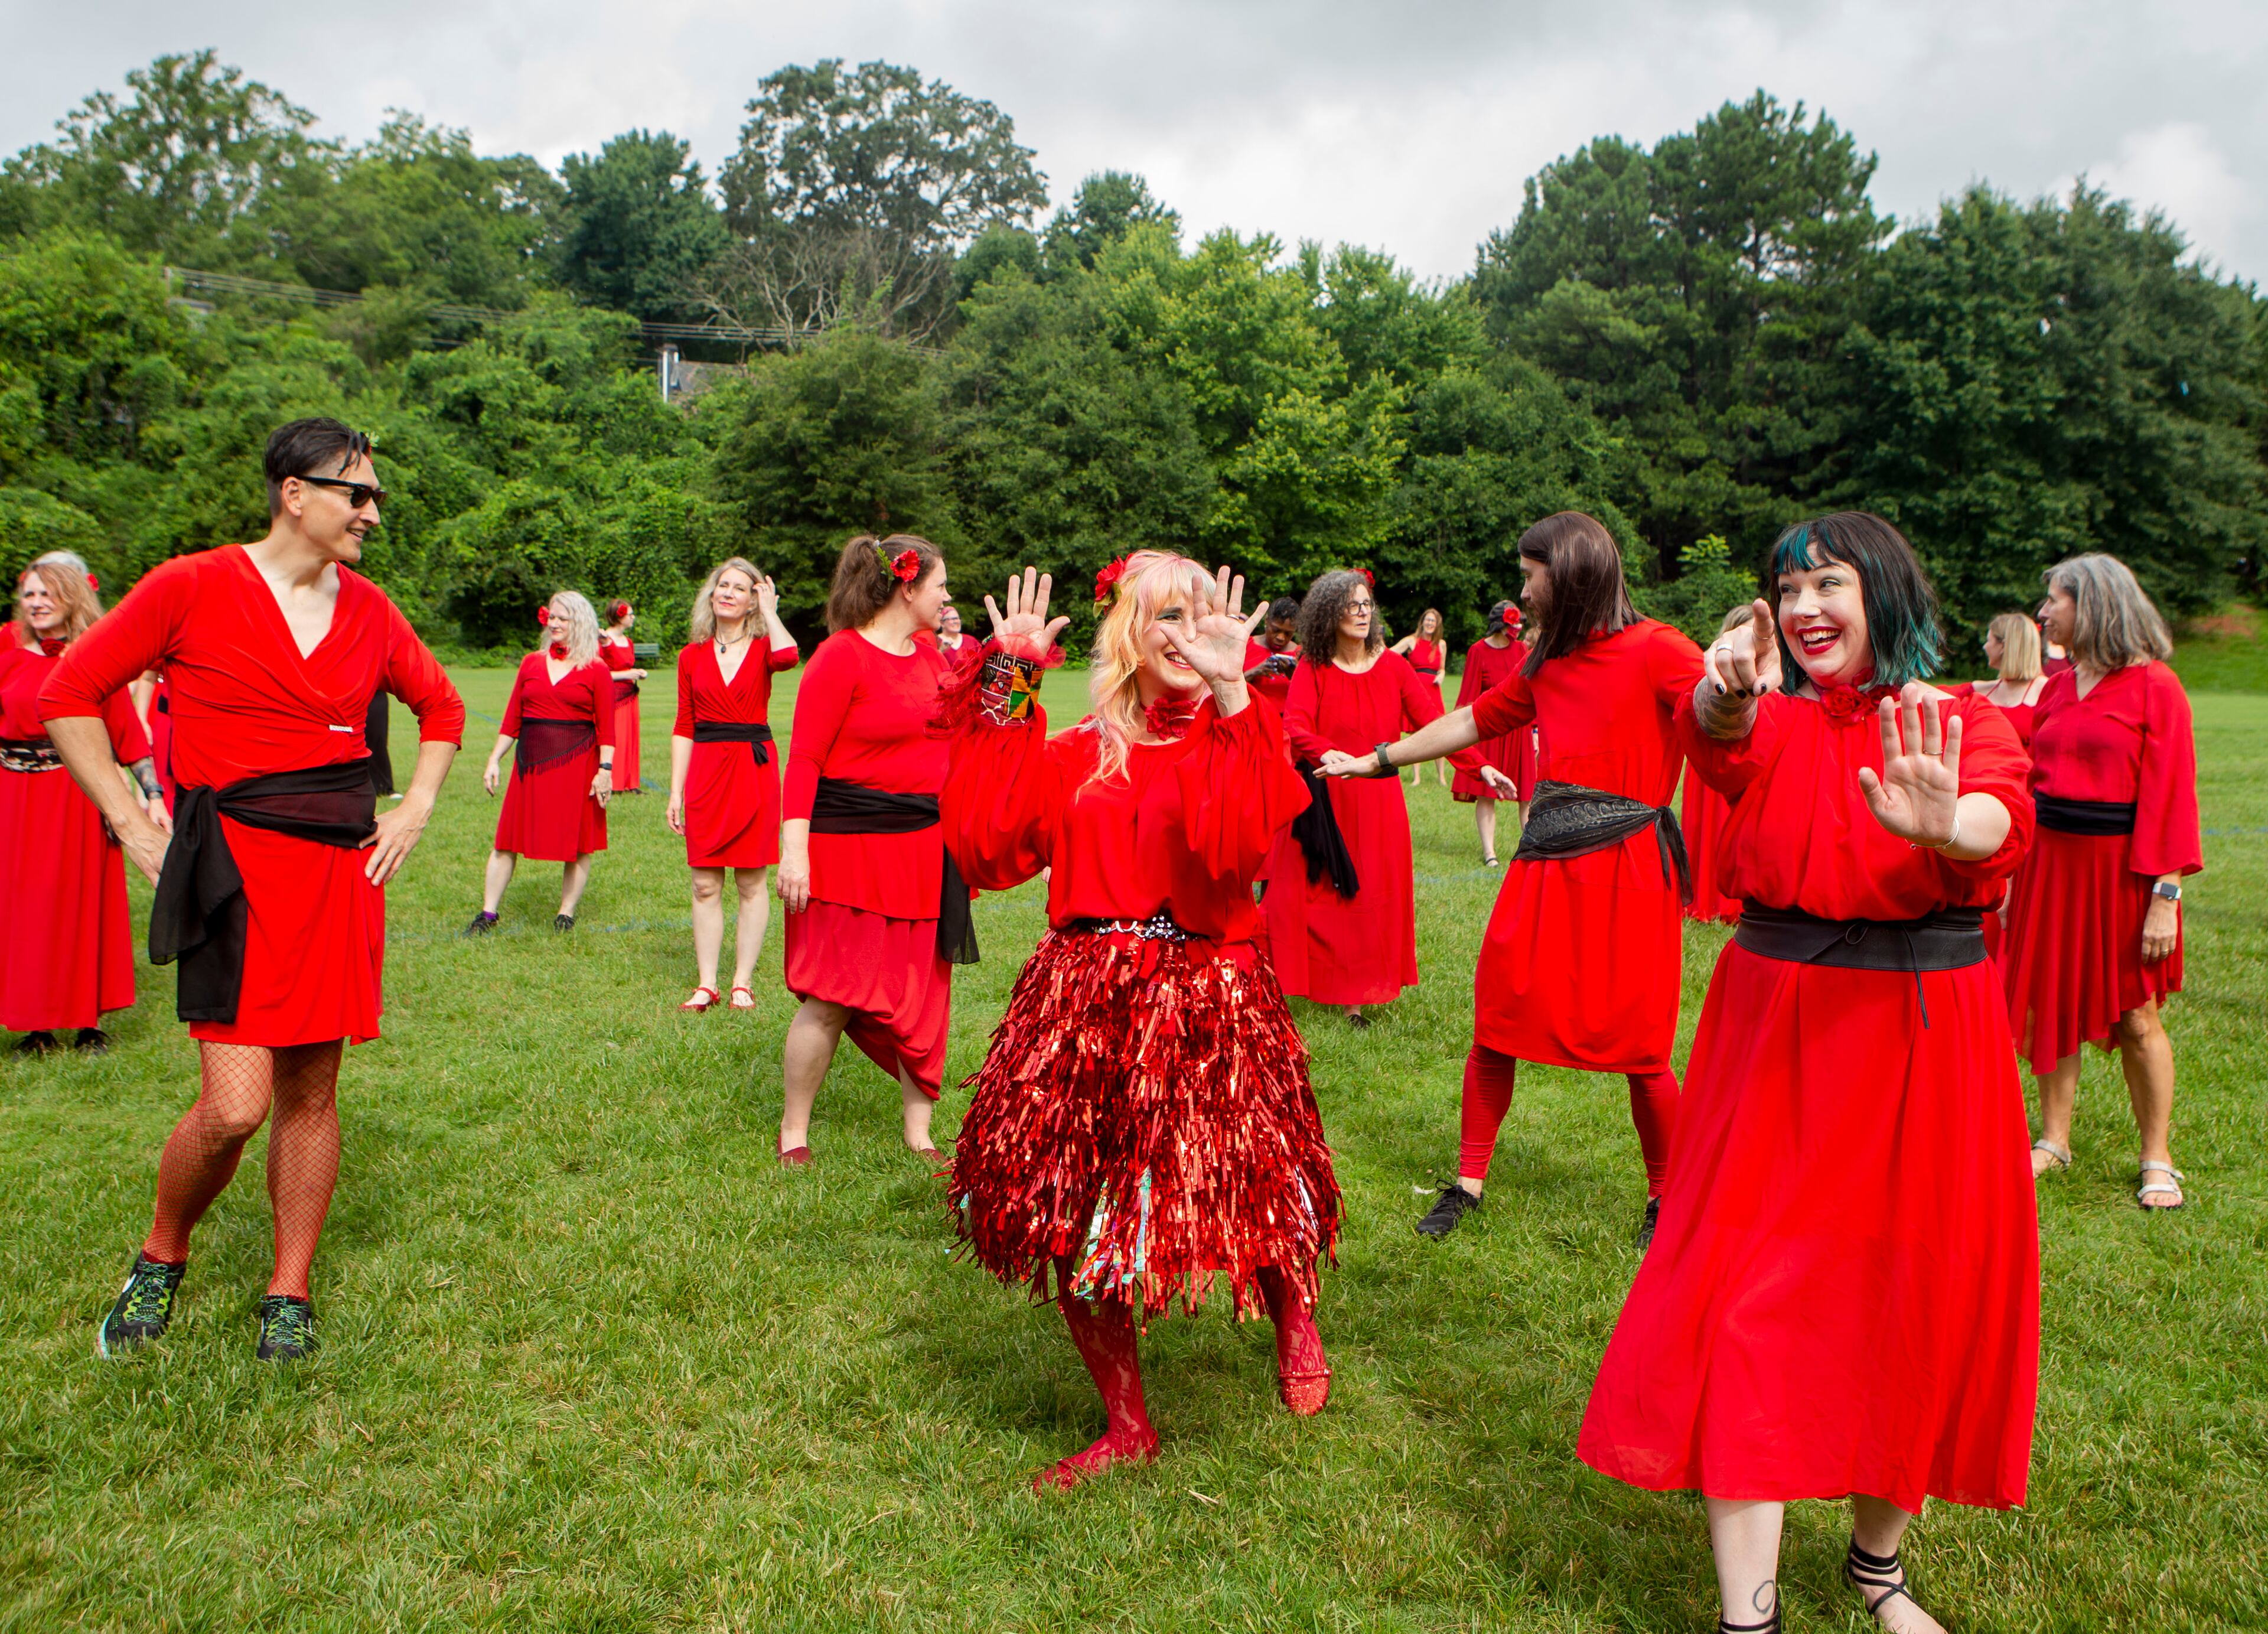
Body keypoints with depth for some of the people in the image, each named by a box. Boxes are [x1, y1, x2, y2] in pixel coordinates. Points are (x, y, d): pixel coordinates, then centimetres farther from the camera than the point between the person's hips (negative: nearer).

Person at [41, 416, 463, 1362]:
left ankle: (289, 1294, 22)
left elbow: (441, 708, 25)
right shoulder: (193, 589, -4)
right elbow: (69, 694, 1)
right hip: (235, 865, -4)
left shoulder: (369, 610, 9)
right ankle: (160, 1260, 18)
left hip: (343, 865, 5)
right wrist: (136, 829, -3)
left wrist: (416, 809, 12)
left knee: (311, 1093, 8)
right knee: (235, 1105, -11)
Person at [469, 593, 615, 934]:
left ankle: (567, 912, 15)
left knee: (578, 842, 2)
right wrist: (494, 760, 7)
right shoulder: (532, 663, 10)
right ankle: (488, 912, 12)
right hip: (531, 762, 3)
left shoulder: (596, 670, 0)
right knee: (507, 840, 4)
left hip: (576, 763, -3)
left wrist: (605, 769, -11)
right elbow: (513, 718, 11)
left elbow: (606, 727, -4)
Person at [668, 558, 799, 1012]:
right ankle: (706, 985, 11)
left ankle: (743, 983, 12)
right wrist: (676, 790, 3)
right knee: (705, 885, 4)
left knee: (752, 883, 3)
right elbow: (683, 728, 9)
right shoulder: (693, 656, 8)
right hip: (705, 774, 2)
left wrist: (769, 612, -10)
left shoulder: (762, 649, 2)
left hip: (754, 770, -2)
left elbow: (787, 657, -26)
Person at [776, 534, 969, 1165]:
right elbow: (804, 759, -13)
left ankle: (918, 1131, 23)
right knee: (831, 999, -2)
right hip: (850, 846, -7)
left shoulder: (932, 656, 12)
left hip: (928, 847, 7)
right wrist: (793, 849, -20)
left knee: (923, 994, 10)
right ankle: (793, 1131, 16)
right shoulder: (841, 657, -10)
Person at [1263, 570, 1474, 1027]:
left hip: (1376, 800, 1)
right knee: (1304, 893, 0)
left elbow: (1433, 721, -3)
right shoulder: (1312, 667, -2)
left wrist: (1478, 766, -14)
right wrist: (1328, 753, -37)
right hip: (1322, 799, -1)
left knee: (1370, 899, 2)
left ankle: (1357, 998, 10)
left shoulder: (1392, 666, 1)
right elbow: (1295, 726, -16)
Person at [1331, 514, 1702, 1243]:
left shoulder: (1656, 651, -6)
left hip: (1626, 866, -6)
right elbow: (1474, 721, 26)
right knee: (1495, 1030, 6)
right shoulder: (1546, 665, 15)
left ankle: (1664, 1201, 24)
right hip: (1545, 862, 6)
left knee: (1640, 1052, 2)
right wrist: (1375, 760, 30)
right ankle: (1469, 1182, 22)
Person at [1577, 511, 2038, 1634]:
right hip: (1778, 1027, 0)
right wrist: (1728, 698, -48)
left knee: (1916, 1301, 10)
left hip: (1927, 1043, 0)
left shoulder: (1964, 726, -1)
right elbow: (1718, 740, -23)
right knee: (1752, 1300, -5)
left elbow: (2004, 823, -25)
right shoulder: (1773, 717, 2)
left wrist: (1944, 824, -50)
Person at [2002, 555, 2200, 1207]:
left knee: (2135, 1014, 1)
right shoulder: (2056, 688, 10)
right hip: (2049, 861, 6)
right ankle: (2054, 1140, 21)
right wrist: (2012, 876, 10)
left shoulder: (2154, 687, -8)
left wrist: (2164, 895, -15)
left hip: (2118, 866, -5)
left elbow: (2170, 794, -11)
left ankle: (2158, 1161, 13)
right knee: (2052, 1002, 9)